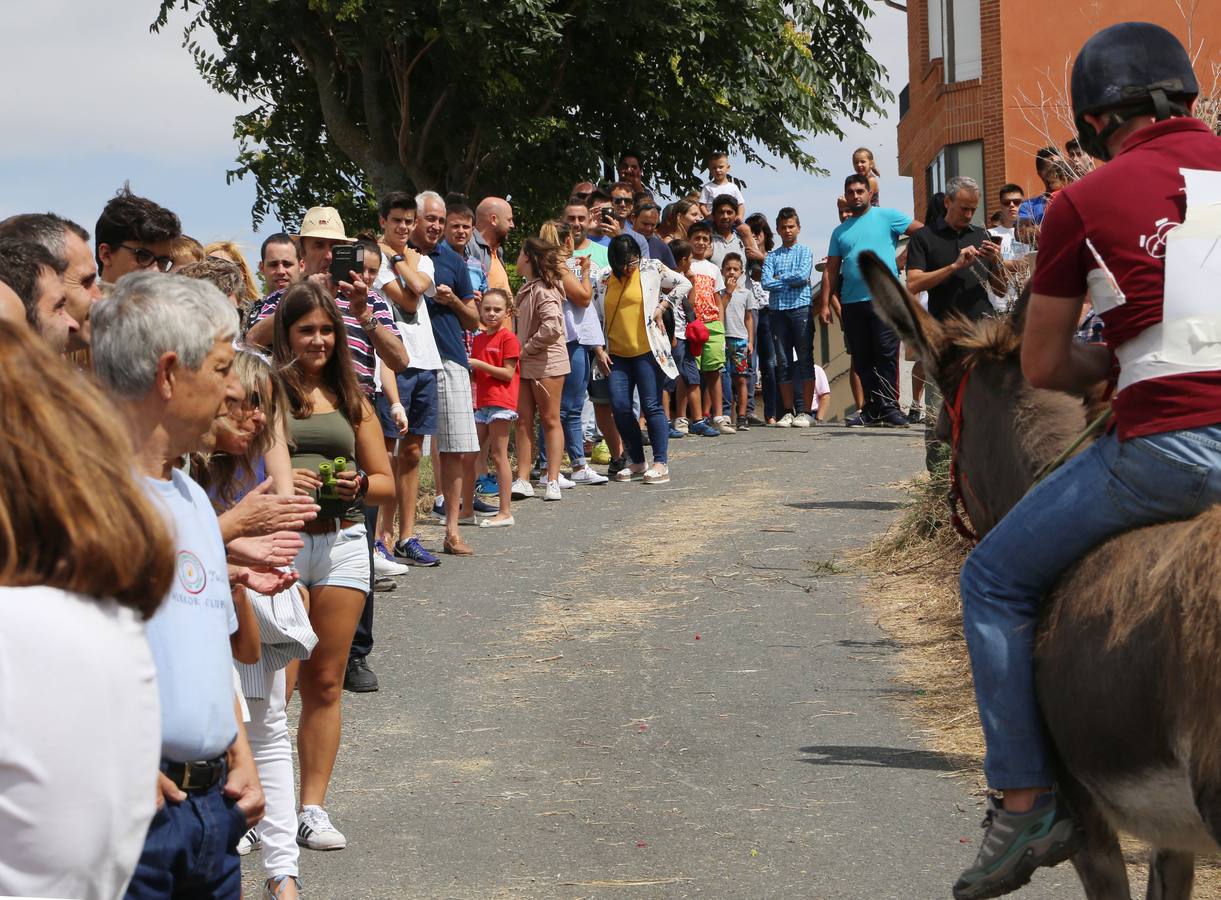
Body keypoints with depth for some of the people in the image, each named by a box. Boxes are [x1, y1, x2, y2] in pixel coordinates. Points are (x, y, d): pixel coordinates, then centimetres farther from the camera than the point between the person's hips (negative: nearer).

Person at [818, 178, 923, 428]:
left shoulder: (886, 217, 5)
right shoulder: (840, 231, 18)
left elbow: (924, 233, -1)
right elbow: (831, 271, 14)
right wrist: (824, 304, 6)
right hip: (852, 302, 5)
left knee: (887, 354, -9)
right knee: (862, 359, 6)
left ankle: (890, 407, -9)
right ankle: (872, 409, 10)